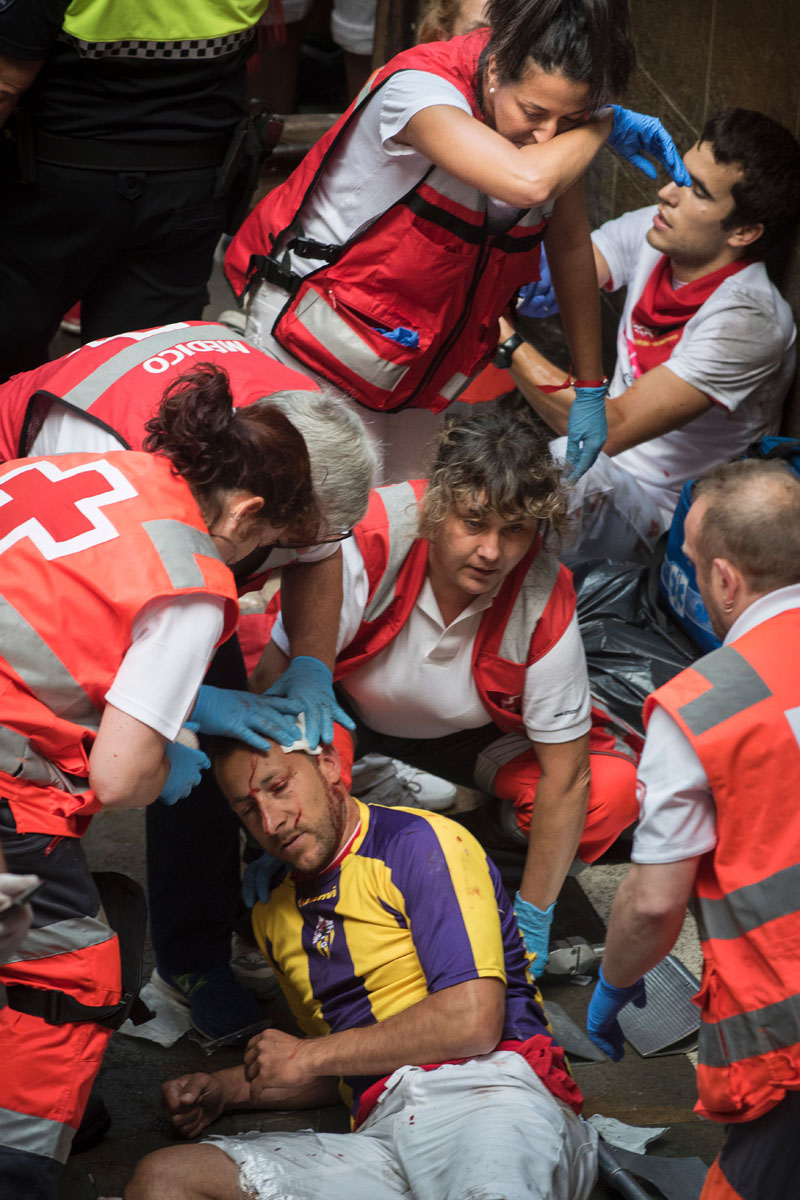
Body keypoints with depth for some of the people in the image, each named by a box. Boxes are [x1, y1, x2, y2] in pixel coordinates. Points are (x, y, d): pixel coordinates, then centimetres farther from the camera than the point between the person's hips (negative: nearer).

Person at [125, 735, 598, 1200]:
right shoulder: (275, 913, 27)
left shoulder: (420, 842, 1)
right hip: (382, 1131, 9)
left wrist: (308, 1056, 1)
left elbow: (473, 1021, -10)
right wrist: (226, 1089, 21)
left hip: (488, 1098, -9)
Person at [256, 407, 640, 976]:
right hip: (350, 715, -1)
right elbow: (278, 677, -29)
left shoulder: (546, 604, -29)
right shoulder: (370, 540, -35)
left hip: (473, 736, 1)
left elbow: (565, 775, -20)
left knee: (613, 790, -24)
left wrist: (532, 920, -19)